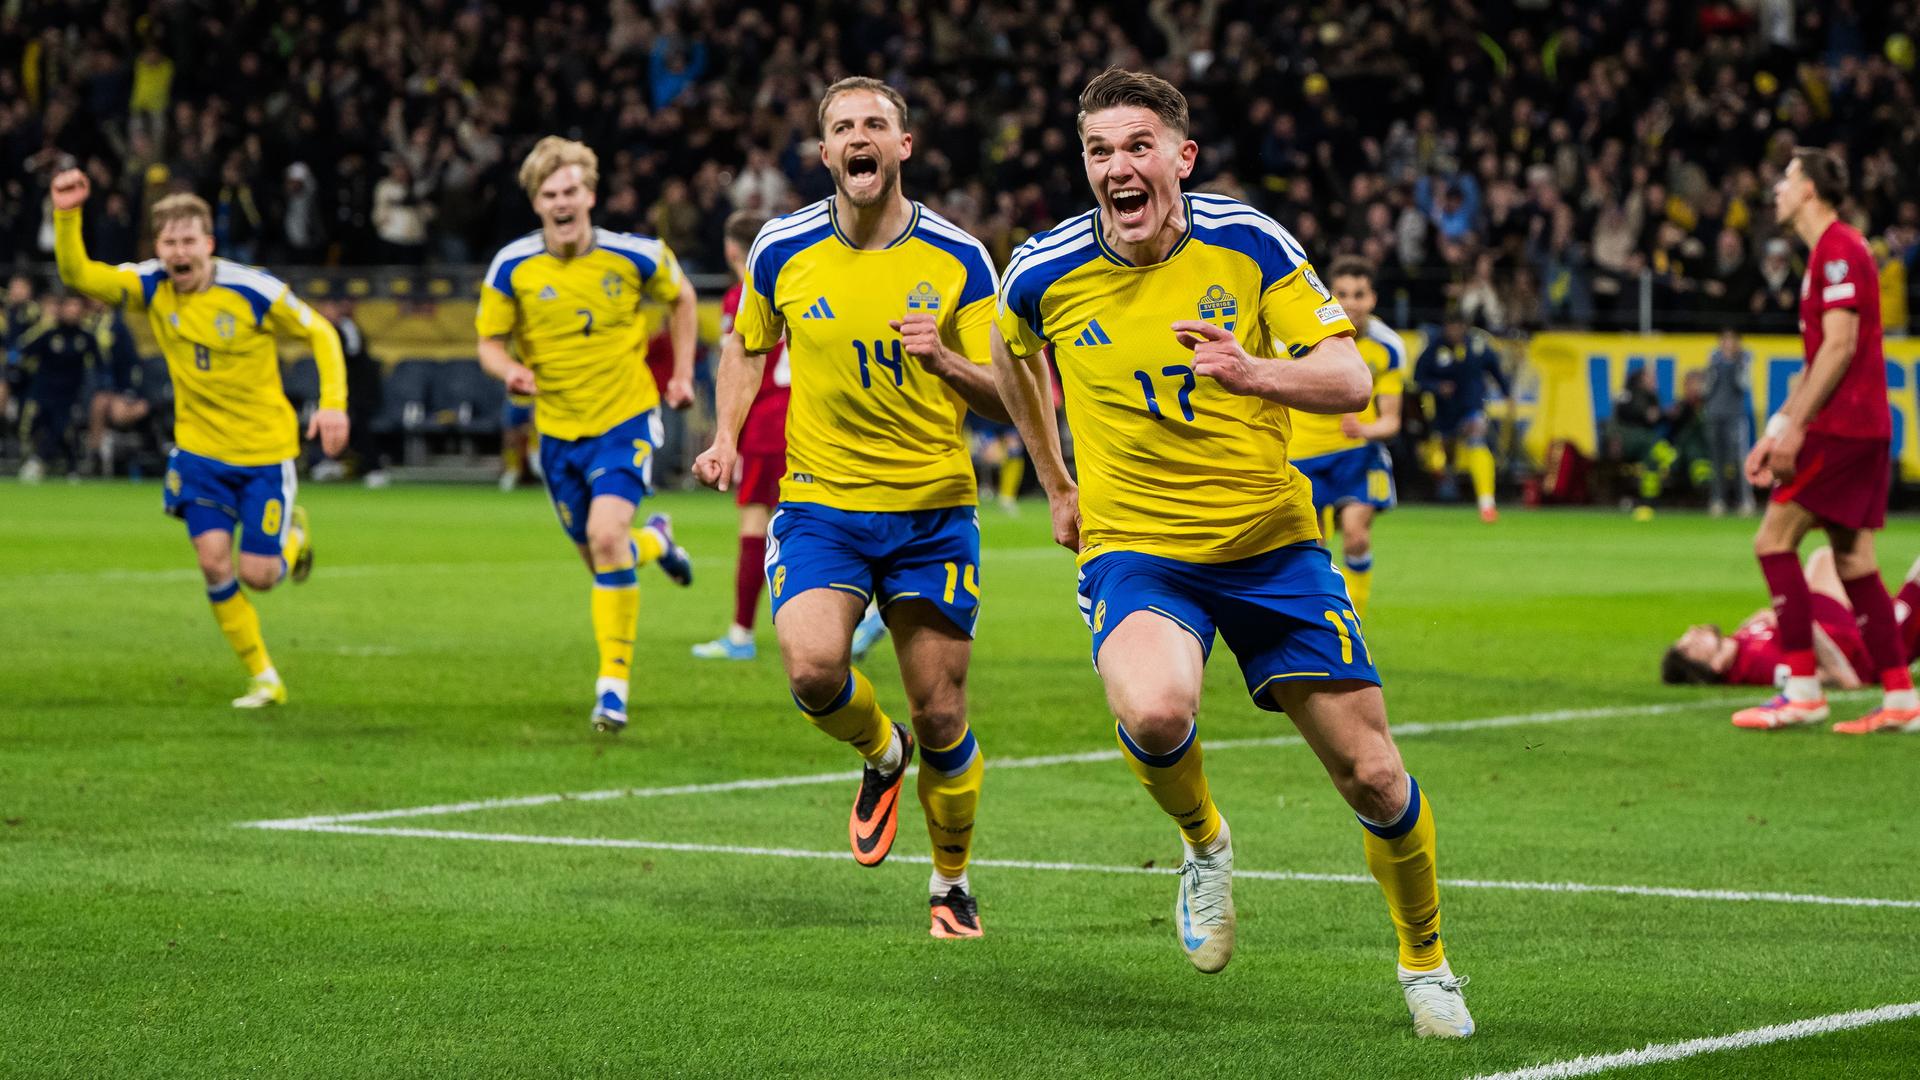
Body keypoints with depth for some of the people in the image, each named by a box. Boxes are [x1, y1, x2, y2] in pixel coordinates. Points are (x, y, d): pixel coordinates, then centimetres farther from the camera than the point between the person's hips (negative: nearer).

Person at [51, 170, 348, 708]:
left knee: (258, 575, -3)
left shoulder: (254, 290, -17)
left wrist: (333, 403, -17)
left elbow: (321, 334, -6)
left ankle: (294, 535, 35)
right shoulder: (151, 285, -8)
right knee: (213, 560, -11)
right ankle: (264, 679, 5)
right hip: (199, 447, 3)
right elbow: (79, 275, -17)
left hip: (265, 447, -3)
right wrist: (67, 216, -33)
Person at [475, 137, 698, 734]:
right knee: (597, 554, 10)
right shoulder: (512, 267, -9)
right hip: (558, 428, 3)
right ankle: (655, 542, 50)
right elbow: (490, 342, 0)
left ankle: (614, 684, -15)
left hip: (627, 418, -3)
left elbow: (681, 298, 10)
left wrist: (683, 372, 5)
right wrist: (510, 370, -22)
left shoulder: (634, 256, -10)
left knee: (606, 535, -23)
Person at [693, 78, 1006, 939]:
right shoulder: (783, 250, -1)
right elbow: (746, 343, 18)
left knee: (941, 719, 1)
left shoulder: (957, 258, -5)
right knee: (812, 668, -23)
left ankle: (951, 884, 25)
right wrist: (727, 437, 2)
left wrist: (944, 360, -24)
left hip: (934, 509, 0)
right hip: (820, 503, 0)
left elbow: (1003, 397, -3)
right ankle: (880, 753, 12)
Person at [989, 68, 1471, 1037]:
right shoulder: (1046, 273, -6)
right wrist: (1055, 482, 20)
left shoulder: (1249, 244, -9)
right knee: (1153, 712, -33)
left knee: (1370, 774, -1)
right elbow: (1012, 353, 18)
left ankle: (1425, 962, 26)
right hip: (1134, 547, -1)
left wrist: (1256, 373, -31)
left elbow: (1351, 381, -12)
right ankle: (1203, 841, 2)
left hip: (1271, 541, 1)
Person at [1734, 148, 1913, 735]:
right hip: (1864, 427, 10)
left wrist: (1795, 427, -20)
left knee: (1774, 539, -9)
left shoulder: (1839, 250, -12)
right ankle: (1898, 697, 6)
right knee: (1853, 560, 8)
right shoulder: (1829, 252, 20)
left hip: (1842, 426, -10)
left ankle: (1803, 690, -11)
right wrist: (1775, 431, 21)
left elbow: (1840, 345, -20)